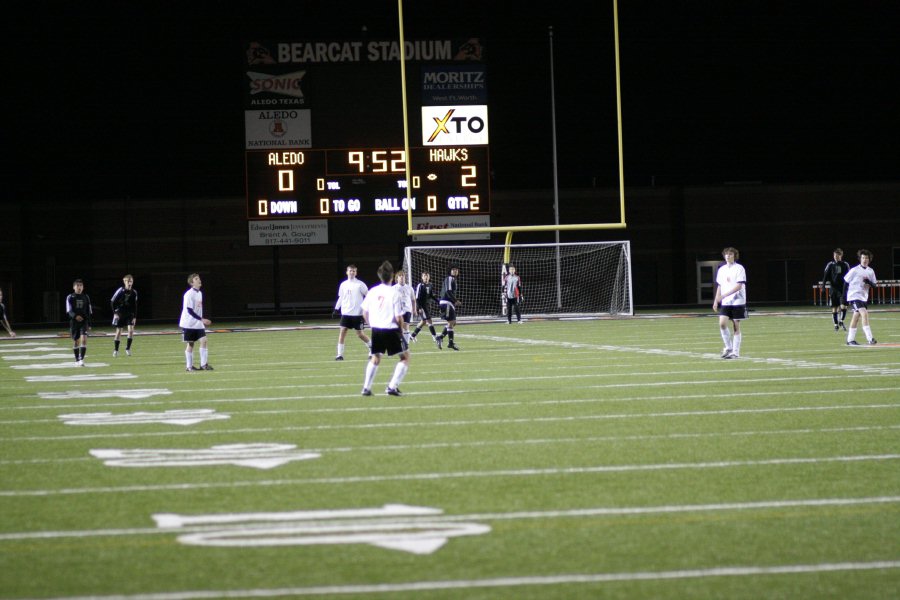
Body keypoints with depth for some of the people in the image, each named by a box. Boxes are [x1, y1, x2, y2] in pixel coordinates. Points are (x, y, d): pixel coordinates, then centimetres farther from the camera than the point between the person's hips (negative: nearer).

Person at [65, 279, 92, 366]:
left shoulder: (86, 297, 8)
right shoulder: (70, 297, 0)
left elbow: (89, 312, 12)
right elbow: (69, 310, -10)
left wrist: (89, 324, 9)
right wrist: (75, 316, -30)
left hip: (84, 322, 1)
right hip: (73, 322, -1)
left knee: (84, 339, -17)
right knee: (75, 341, 7)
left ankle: (81, 359, -20)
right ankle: (77, 360, 20)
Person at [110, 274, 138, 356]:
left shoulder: (134, 292, -1)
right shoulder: (120, 291, -12)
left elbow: (135, 306, 7)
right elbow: (112, 302, -7)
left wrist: (134, 317, 4)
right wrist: (115, 313, -13)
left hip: (130, 315, 2)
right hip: (120, 315, -2)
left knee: (131, 330, -14)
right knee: (118, 332, 2)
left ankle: (128, 348, -2)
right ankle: (115, 350, 13)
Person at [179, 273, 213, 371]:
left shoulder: (199, 293, 9)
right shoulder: (189, 294, -15)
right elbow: (189, 310, -20)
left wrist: (202, 321, 18)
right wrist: (201, 319, -24)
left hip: (198, 324, 7)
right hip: (188, 324, -7)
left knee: (203, 341, -6)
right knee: (190, 343, 0)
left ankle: (204, 364, -4)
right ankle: (189, 366, 8)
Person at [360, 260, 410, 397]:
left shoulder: (372, 292, 0)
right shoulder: (394, 293, -14)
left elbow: (364, 313, 6)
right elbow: (398, 317, -15)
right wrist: (401, 327, 4)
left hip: (376, 330, 5)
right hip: (391, 330, -5)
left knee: (375, 358, 23)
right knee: (405, 357, 8)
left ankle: (366, 388, 18)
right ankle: (392, 386, -2)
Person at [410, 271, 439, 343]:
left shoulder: (429, 285, 9)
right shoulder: (420, 285, -13)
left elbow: (432, 296, 19)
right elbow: (417, 297, -14)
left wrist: (439, 302, 10)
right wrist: (419, 308, -20)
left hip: (426, 305, 8)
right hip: (421, 306, -8)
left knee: (423, 321, 13)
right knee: (429, 320, -10)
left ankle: (412, 335, 24)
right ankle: (434, 336, -7)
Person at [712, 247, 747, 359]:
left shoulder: (739, 269, -6)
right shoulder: (721, 270, 11)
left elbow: (739, 286, -14)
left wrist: (725, 295, -22)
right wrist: (716, 301, 11)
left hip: (737, 302, -4)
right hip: (725, 303, 4)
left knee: (736, 326, -1)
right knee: (722, 323, -12)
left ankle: (735, 351, 5)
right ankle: (728, 347, 4)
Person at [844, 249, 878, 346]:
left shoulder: (870, 271, 6)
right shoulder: (854, 270, -10)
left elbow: (874, 285, 7)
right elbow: (845, 282, -5)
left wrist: (868, 282, -16)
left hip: (864, 297, 7)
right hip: (854, 296, -7)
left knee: (856, 317, 13)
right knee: (864, 313, -21)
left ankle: (850, 340, 22)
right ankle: (870, 338, -25)